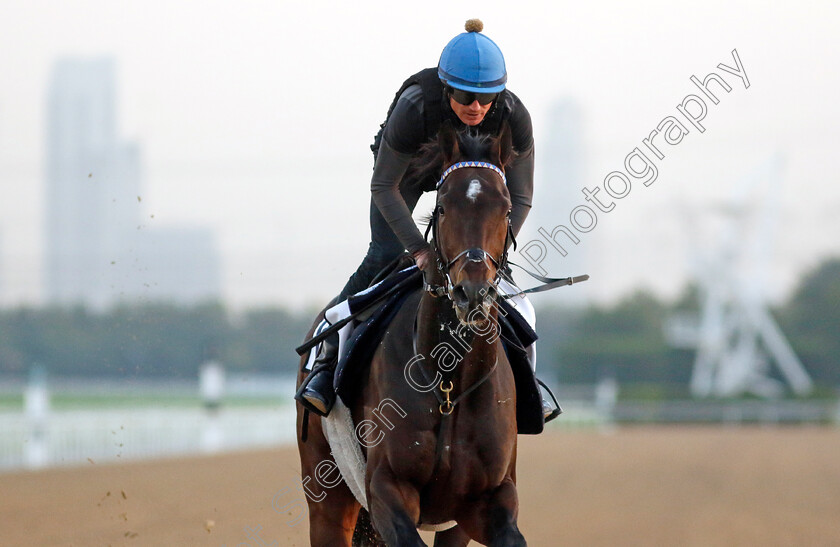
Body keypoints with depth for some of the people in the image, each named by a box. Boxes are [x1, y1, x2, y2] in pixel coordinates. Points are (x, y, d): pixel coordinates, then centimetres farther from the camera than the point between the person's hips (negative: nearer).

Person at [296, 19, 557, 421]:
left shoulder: (514, 117, -34)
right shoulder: (414, 108, -40)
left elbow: (520, 197, -21)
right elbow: (383, 186, -28)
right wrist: (419, 248, -34)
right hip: (407, 164, -2)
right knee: (383, 259, -15)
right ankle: (327, 364, -8)